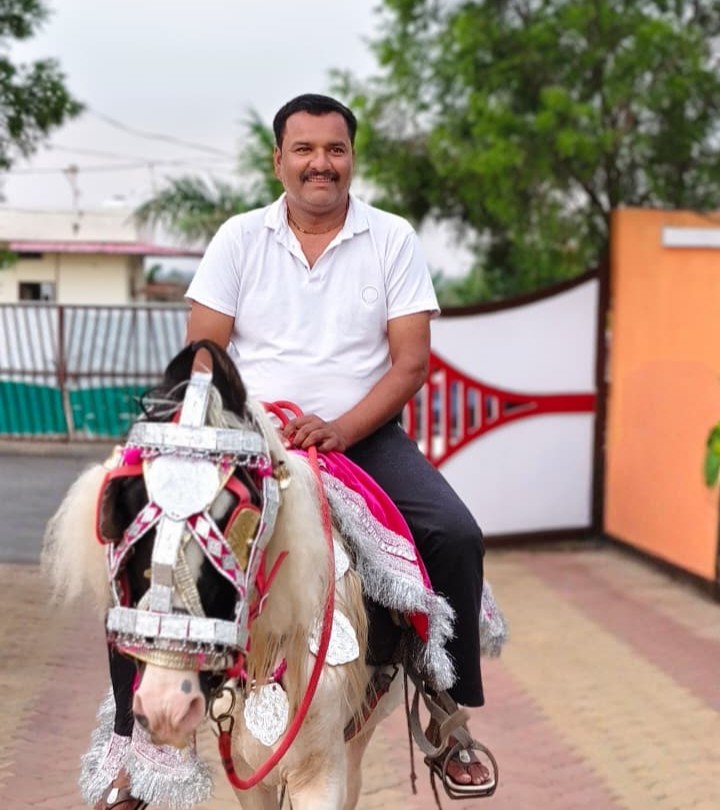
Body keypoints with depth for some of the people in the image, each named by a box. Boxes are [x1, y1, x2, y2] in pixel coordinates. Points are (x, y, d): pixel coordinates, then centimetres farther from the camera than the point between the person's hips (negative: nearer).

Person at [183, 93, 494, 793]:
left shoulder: (393, 239, 4)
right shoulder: (239, 238, 6)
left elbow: (410, 361, -3)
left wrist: (339, 431, -18)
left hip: (364, 438, 0)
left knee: (456, 535, -23)